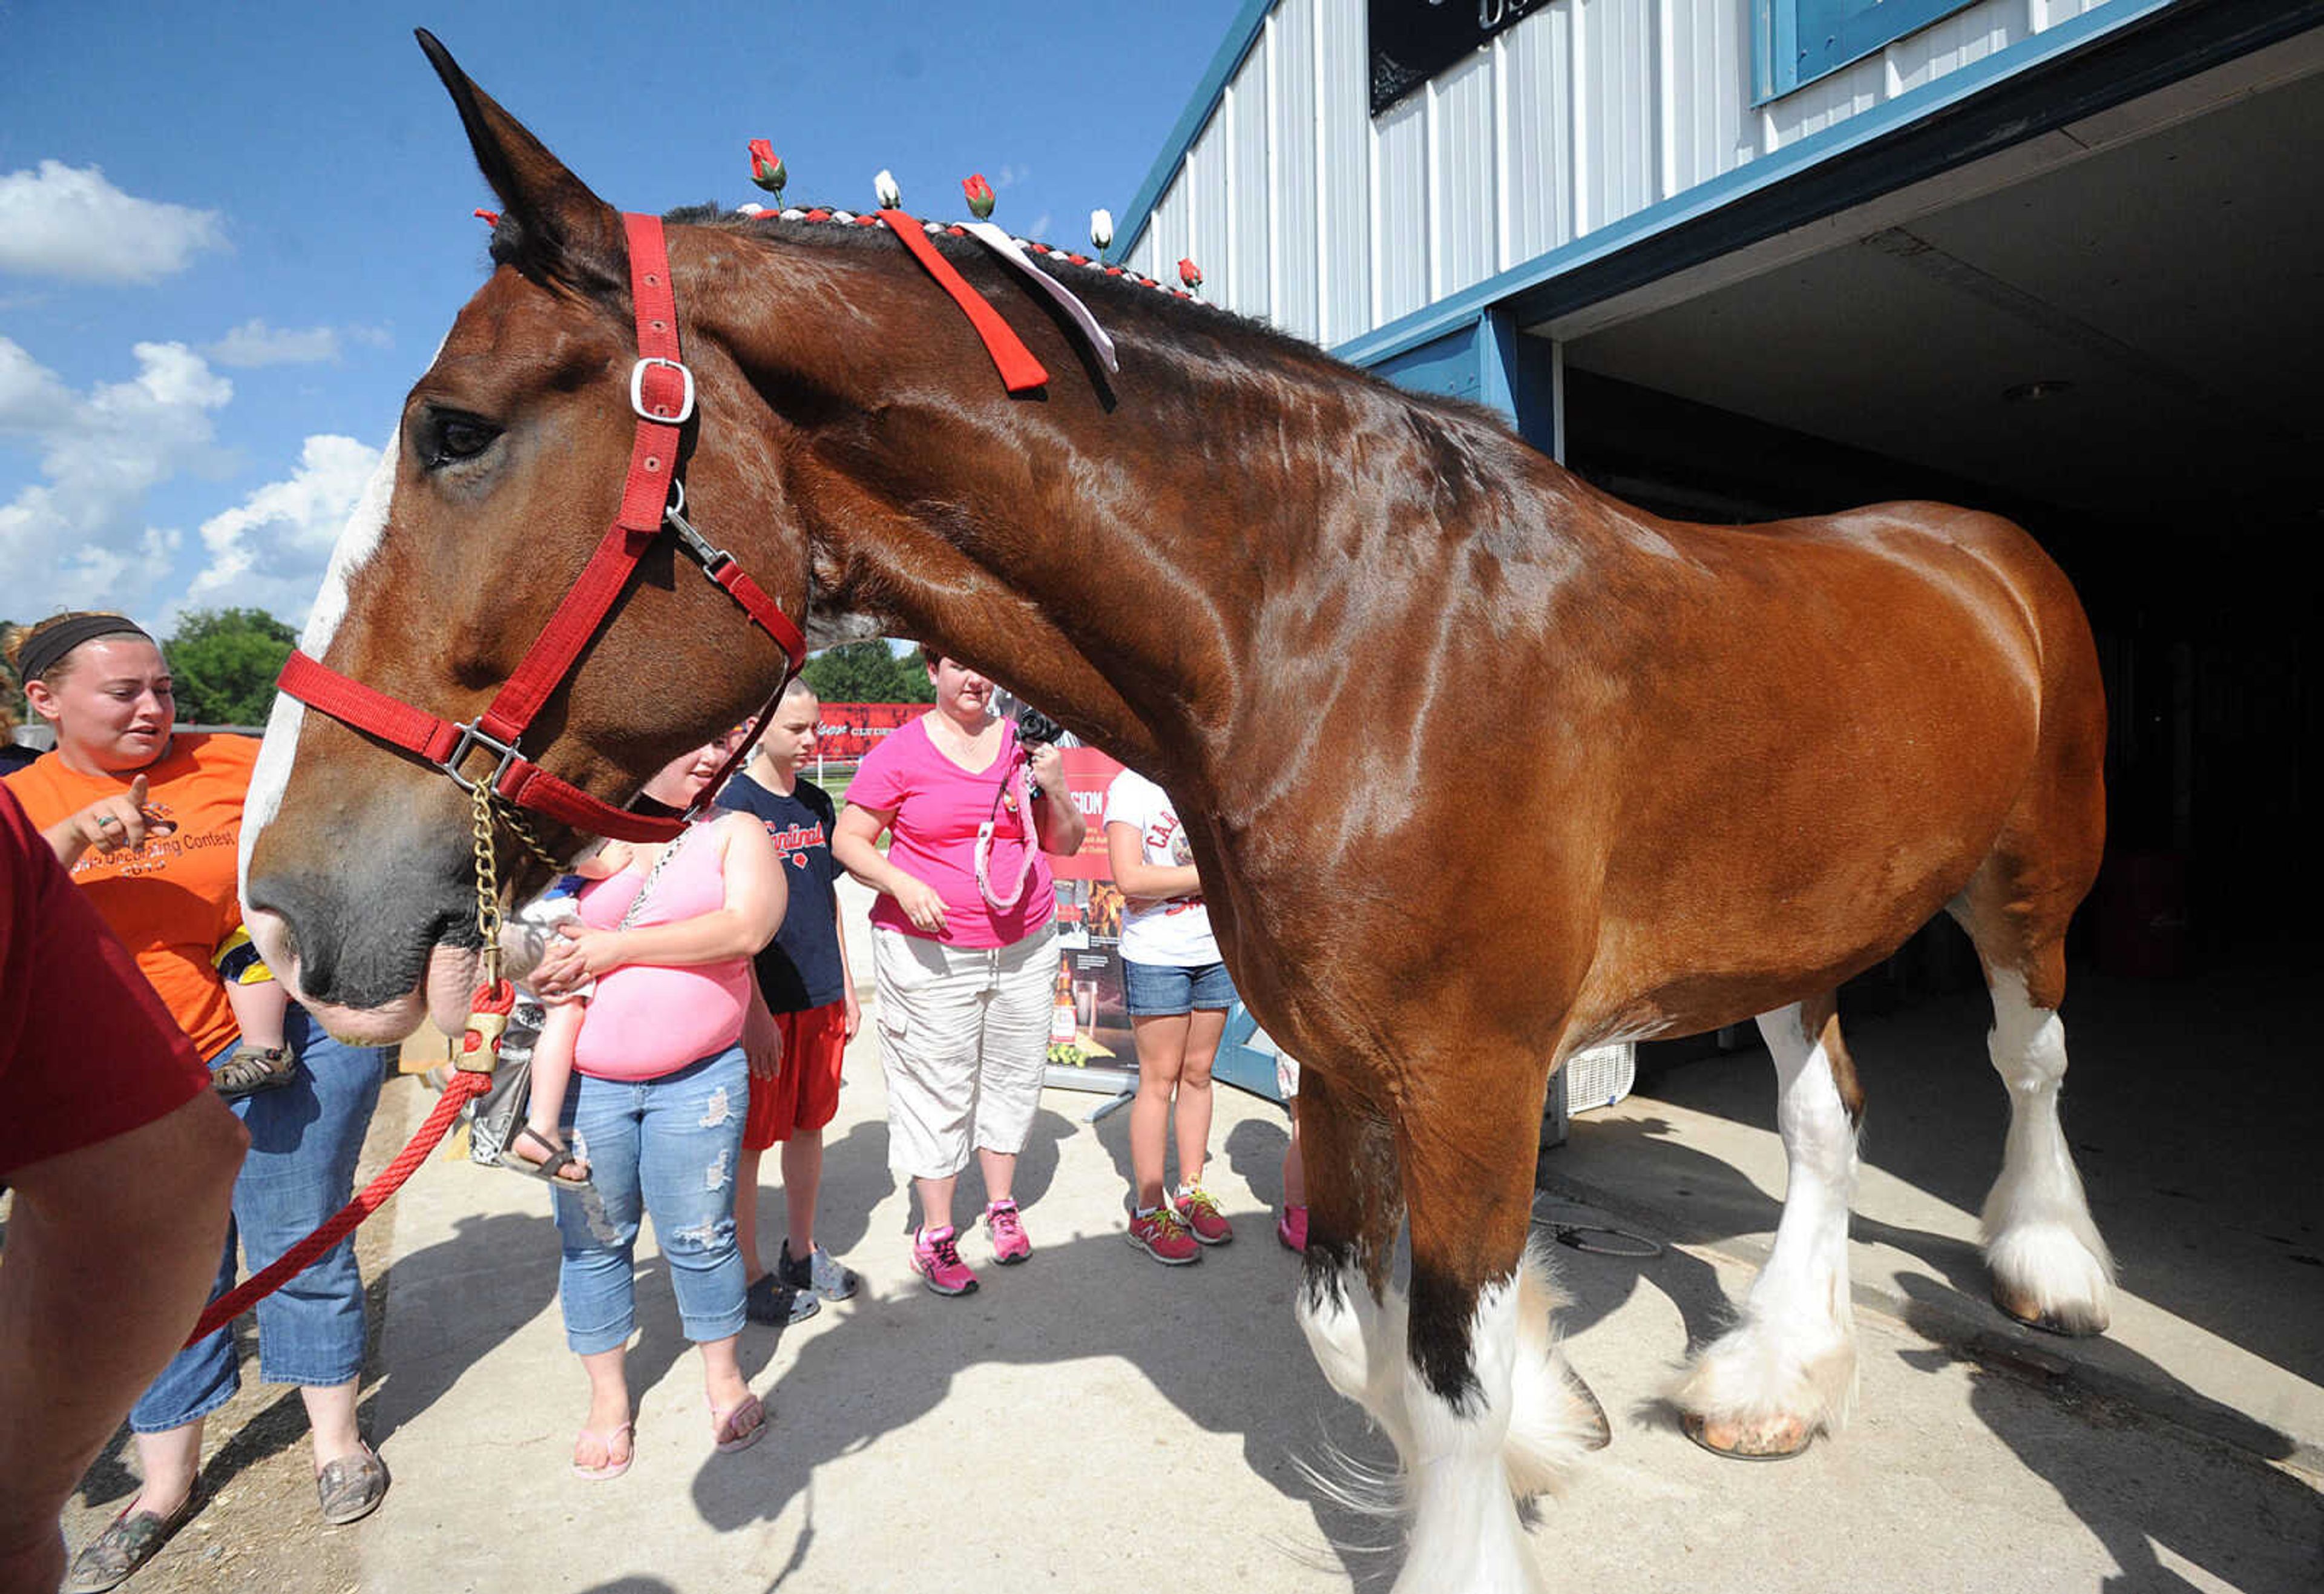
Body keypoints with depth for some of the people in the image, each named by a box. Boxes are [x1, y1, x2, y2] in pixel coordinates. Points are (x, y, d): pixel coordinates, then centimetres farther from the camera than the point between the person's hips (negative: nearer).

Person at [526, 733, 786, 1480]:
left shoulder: (735, 832, 1)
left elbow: (745, 929, -14)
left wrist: (618, 947, -16)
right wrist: (543, 966, -11)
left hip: (699, 1078, -1)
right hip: (582, 1081, 2)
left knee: (700, 1235, 7)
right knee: (593, 1240, 13)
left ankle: (724, 1377, 31)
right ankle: (607, 1397, 33)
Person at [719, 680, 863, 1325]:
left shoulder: (816, 803, 9)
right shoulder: (736, 805, -11)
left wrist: (846, 987, 14)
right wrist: (755, 1013, -16)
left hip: (820, 998, 6)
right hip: (764, 1002, -6)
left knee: (809, 1126, 16)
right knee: (749, 1140, 6)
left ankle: (802, 1252, 32)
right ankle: (747, 1272, 21)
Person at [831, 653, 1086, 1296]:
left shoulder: (1022, 743, 6)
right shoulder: (900, 752, -4)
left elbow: (1066, 844, 11)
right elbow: (848, 842, -2)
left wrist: (1055, 788, -8)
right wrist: (903, 884, -18)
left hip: (1024, 947, 4)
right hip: (931, 952, -4)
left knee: (1015, 1075, 13)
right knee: (936, 1087, 2)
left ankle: (1002, 1206, 33)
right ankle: (935, 1235, 19)